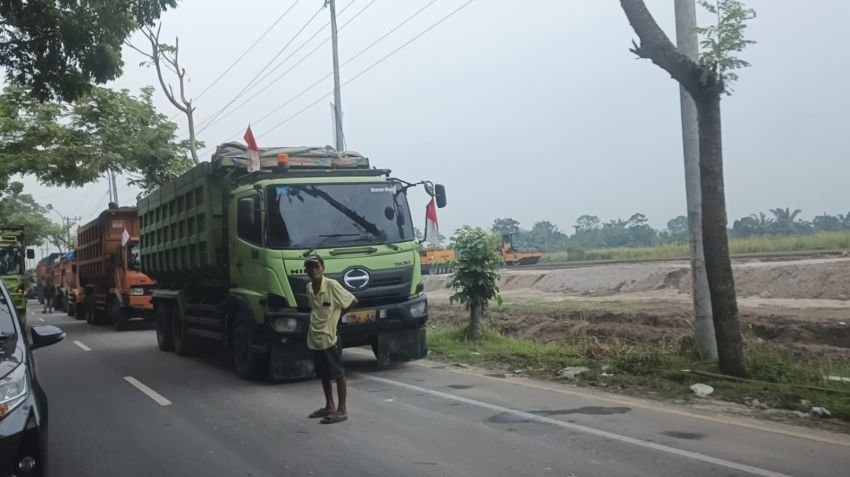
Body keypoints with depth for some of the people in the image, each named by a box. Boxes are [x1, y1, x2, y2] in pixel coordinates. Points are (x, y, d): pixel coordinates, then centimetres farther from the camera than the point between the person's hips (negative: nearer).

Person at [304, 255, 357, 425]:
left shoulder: (332, 285, -16)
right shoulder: (309, 288, 4)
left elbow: (353, 302, -10)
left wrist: (336, 315, -3)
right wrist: (317, 320, 6)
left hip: (329, 337, -7)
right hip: (314, 338, 7)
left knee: (338, 374, 2)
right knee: (323, 374, 17)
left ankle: (342, 410, 7)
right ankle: (329, 406, 29)